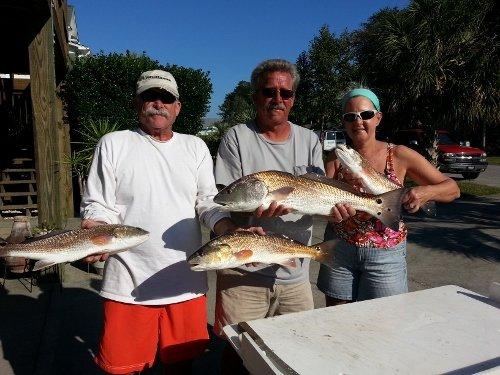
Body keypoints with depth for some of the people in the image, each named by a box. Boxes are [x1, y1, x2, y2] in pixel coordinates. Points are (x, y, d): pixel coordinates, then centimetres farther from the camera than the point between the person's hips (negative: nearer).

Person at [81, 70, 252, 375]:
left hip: (187, 281, 2)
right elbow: (98, 206, 1)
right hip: (130, 284, -2)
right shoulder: (113, 144, 3)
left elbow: (208, 201, 4)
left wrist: (229, 230, -15)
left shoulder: (196, 147, 10)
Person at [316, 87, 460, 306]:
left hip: (385, 255, -1)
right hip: (339, 249, 2)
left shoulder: (399, 156, -6)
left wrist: (427, 192, -24)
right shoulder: (336, 158, -1)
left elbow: (453, 189, -3)